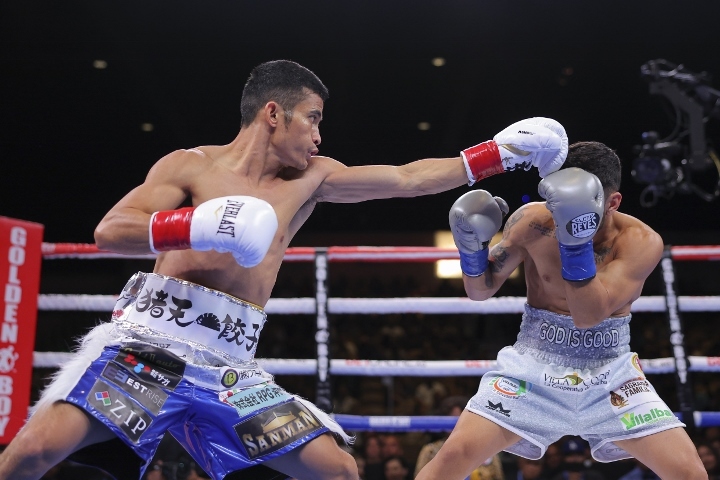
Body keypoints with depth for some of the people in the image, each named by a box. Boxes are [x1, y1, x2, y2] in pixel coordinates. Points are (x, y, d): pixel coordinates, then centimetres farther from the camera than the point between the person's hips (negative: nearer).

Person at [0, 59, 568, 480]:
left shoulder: (311, 178, 15)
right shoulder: (190, 166, 3)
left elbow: (406, 178, 17)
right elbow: (108, 231, -6)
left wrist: (500, 152, 16)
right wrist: (198, 225, -22)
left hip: (229, 367, 5)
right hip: (148, 341, -4)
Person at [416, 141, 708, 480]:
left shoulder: (641, 242, -15)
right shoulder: (533, 221, -13)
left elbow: (589, 316, -27)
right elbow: (481, 291, -3)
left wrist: (576, 240, -39)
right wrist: (471, 246, -24)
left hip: (609, 374, 1)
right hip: (534, 366, 0)